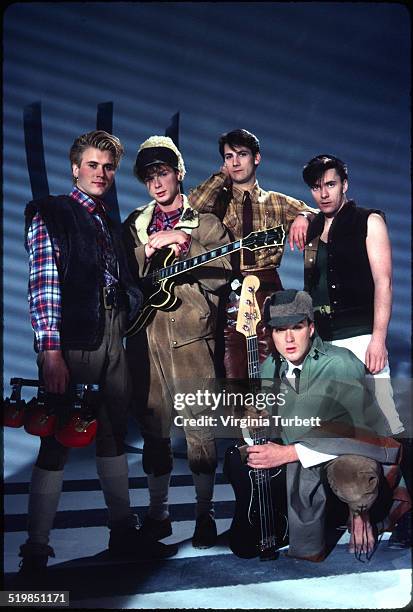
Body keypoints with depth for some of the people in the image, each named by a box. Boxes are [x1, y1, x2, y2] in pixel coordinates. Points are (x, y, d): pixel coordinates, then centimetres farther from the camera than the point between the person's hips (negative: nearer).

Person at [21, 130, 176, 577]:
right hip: (71, 339, -7)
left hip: (112, 337, 7)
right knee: (57, 442, -5)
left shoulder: (110, 224, 20)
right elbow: (43, 284, -10)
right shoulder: (50, 214, 1)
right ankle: (36, 550, 5)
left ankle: (123, 532, 26)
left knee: (114, 434, 13)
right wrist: (50, 351, -18)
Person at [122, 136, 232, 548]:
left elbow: (221, 274, -5)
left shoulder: (206, 222, 7)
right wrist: (150, 250, -5)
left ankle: (205, 513, 14)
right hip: (145, 335, 3)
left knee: (199, 429, -1)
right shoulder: (135, 224, 17)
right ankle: (157, 511, 23)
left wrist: (183, 243, -11)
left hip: (192, 336, -3)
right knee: (153, 427, 9)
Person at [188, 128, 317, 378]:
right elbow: (194, 204, -10)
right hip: (227, 294, 0)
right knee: (232, 371, -2)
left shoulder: (278, 202, 16)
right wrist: (223, 175, 3)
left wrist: (303, 217, -10)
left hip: (268, 293, 1)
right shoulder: (219, 200, 13)